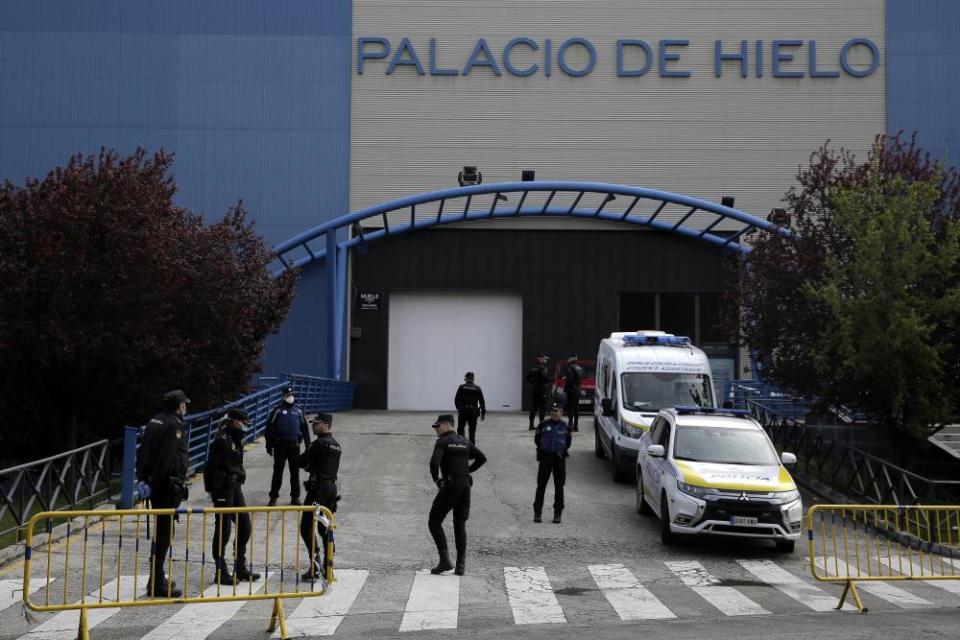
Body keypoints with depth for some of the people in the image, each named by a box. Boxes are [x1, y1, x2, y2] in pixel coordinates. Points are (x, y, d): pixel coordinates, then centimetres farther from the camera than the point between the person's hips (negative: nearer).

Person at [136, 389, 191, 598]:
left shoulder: (154, 421, 14)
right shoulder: (174, 425, -15)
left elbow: (143, 453, 16)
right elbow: (166, 458, -22)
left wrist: (143, 476, 16)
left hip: (156, 485, 10)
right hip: (168, 485, -10)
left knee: (160, 531, 18)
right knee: (165, 532, -6)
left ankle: (157, 579, 27)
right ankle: (157, 584, -5)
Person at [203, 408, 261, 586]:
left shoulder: (235, 439, 14)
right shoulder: (222, 440, -16)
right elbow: (211, 466, -20)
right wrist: (212, 489, -21)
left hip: (235, 488, 10)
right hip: (223, 489, -10)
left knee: (244, 525, 12)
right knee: (223, 529, -3)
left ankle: (240, 569, 22)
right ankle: (221, 573, 5)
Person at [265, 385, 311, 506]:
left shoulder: (298, 410, 7)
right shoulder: (278, 410, -3)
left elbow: (304, 428, 14)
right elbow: (269, 427, -2)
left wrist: (308, 445, 12)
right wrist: (269, 446, -4)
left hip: (294, 445, 3)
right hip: (280, 445, -3)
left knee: (295, 471, 7)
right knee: (278, 471, -1)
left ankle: (295, 497, 18)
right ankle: (273, 497, 7)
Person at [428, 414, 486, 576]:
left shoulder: (442, 442, -7)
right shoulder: (464, 441, 14)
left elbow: (434, 462, -22)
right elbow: (482, 458, 14)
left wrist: (436, 479, -6)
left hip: (450, 486, -6)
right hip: (465, 485, 6)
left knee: (434, 522, 6)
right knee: (460, 525, 13)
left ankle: (445, 560, -4)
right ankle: (461, 565, 7)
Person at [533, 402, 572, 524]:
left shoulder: (564, 425, 3)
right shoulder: (543, 425, -1)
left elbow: (568, 441, 12)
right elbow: (537, 439, 9)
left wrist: (562, 450, 1)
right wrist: (542, 448, -1)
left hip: (560, 458, 1)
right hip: (545, 457, -1)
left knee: (559, 486, 5)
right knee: (541, 485, -1)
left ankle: (557, 514, 14)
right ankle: (537, 513, 5)